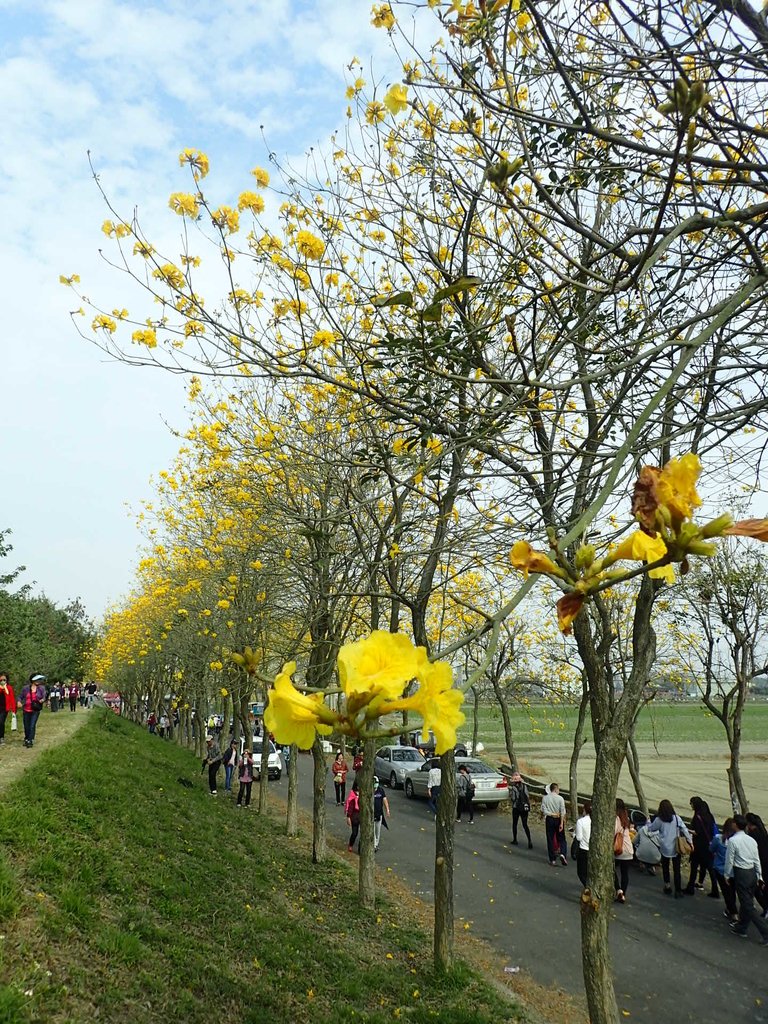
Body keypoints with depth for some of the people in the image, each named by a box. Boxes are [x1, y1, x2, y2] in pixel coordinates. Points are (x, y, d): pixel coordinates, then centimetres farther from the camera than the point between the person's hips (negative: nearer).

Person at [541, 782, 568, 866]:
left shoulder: (545, 798, -3)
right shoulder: (560, 798, -8)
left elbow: (543, 810, -8)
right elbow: (562, 812, -12)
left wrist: (551, 814, 0)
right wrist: (562, 823, -11)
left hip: (549, 819, 1)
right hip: (558, 820, -1)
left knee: (550, 840, 8)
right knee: (561, 839, 11)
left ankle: (552, 860, 12)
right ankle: (562, 854, -12)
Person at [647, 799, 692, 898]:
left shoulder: (659, 820, -8)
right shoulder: (676, 818, -6)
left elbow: (650, 829, 7)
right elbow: (684, 830, -8)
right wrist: (690, 842, -1)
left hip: (665, 848, -1)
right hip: (676, 848, 1)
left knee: (665, 867, 18)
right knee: (676, 869, 6)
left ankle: (667, 886, 18)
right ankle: (678, 890, 6)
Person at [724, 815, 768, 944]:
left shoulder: (732, 840, -16)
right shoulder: (751, 840, 3)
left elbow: (729, 860, -10)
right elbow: (757, 860, 8)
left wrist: (727, 875, 4)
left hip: (741, 874, -8)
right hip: (752, 873, 8)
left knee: (748, 906, 1)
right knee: (746, 902, 20)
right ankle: (741, 927, 33)